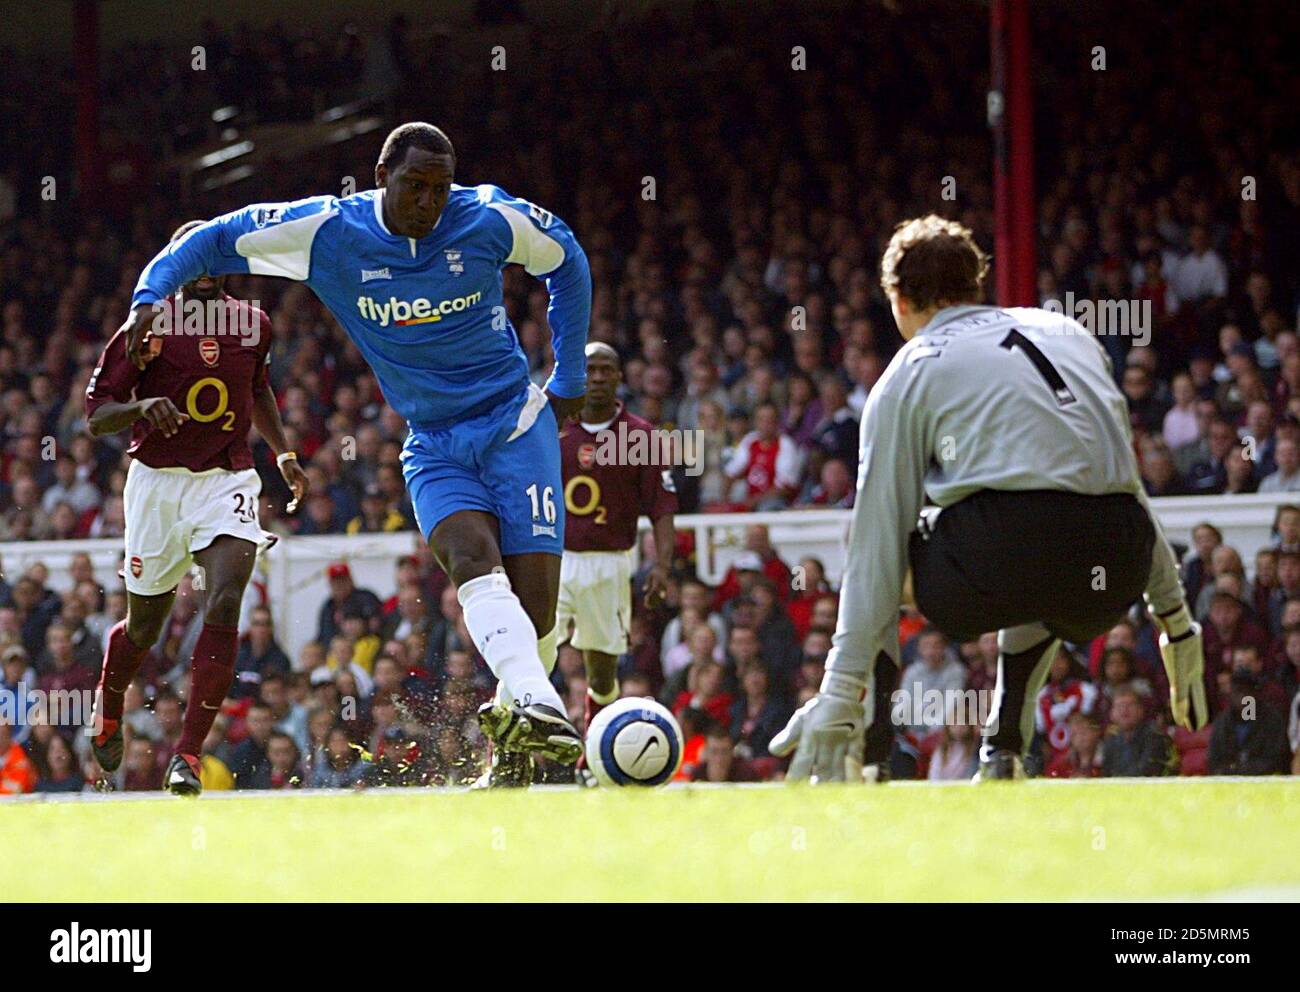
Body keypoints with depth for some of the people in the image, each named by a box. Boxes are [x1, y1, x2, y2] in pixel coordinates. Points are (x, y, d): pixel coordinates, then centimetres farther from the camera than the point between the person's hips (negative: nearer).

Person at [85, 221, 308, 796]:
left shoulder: (253, 325, 7)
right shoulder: (149, 326, -6)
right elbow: (96, 414, -5)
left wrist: (283, 452, 19)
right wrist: (141, 408, -25)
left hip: (226, 480, 1)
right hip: (158, 482, -1)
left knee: (224, 604, -21)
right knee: (144, 626, 10)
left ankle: (188, 755, -19)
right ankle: (109, 708, 45)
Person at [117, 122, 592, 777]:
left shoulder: (489, 219, -6)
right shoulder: (328, 231, -6)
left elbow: (565, 261, 13)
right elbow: (216, 240, 4)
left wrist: (569, 379, 13)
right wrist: (149, 296, -12)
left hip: (515, 424, 0)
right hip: (432, 446, 0)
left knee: (534, 605, -14)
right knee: (473, 560, -30)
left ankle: (518, 735, 7)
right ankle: (541, 710, -48)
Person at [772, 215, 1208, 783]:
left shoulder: (908, 374, 15)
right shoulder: (1070, 333, 26)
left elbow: (876, 541, 9)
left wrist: (843, 690, 8)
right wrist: (1174, 617, 33)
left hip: (1003, 557, -4)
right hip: (1114, 585, 4)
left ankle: (865, 753, 17)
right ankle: (1005, 753, 26)